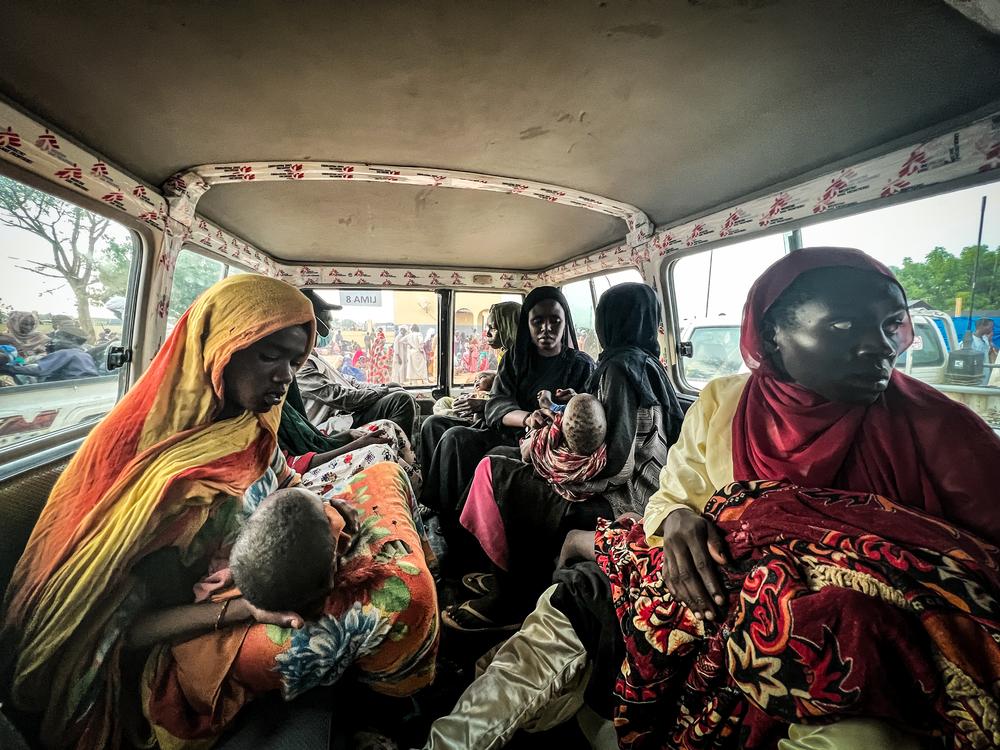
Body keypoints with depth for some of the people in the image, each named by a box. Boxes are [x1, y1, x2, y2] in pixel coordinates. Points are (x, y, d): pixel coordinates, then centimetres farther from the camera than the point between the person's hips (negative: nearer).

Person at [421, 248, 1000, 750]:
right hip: (711, 607, 2)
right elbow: (669, 497, 7)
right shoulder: (721, 403, 1)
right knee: (570, 607, -16)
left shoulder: (943, 430, -3)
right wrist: (677, 519, -17)